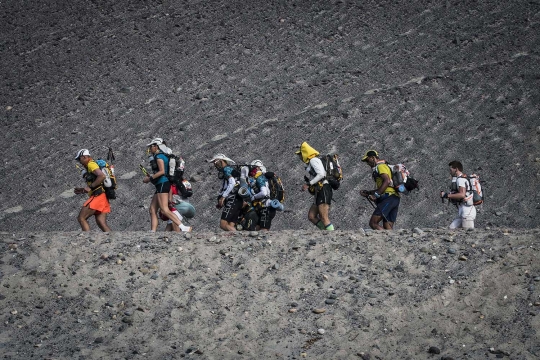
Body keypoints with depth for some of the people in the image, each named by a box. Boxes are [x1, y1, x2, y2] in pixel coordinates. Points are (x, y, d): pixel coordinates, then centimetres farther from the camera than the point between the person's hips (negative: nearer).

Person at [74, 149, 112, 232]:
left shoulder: (91, 164, -4)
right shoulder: (90, 167, 27)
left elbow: (102, 176, -22)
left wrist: (90, 187, -18)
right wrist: (82, 190, 24)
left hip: (98, 196, -10)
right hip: (102, 196, 10)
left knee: (81, 218, -5)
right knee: (102, 224, 2)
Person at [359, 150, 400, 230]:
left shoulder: (381, 166, 0)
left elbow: (387, 181, -17)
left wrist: (376, 194, -20)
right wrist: (367, 192, 22)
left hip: (388, 197, -10)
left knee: (373, 223, -15)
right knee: (388, 228, 1)